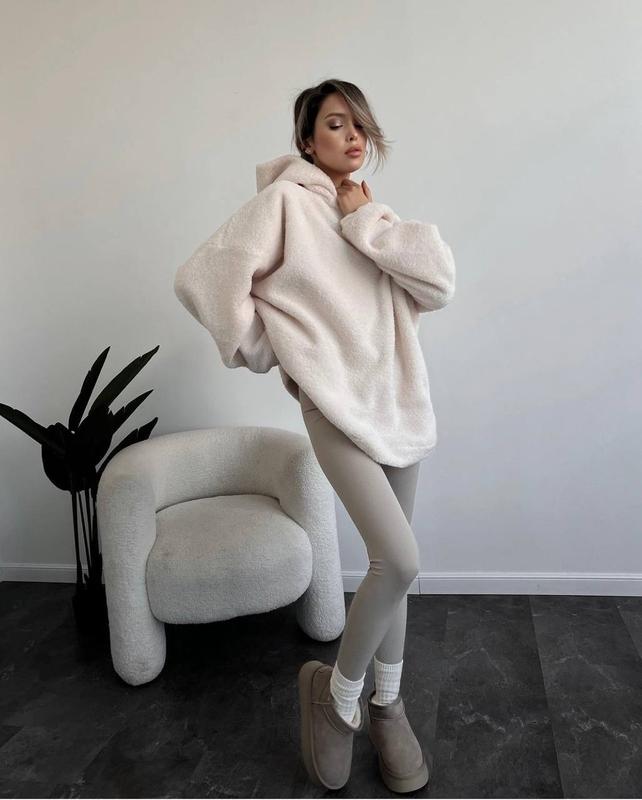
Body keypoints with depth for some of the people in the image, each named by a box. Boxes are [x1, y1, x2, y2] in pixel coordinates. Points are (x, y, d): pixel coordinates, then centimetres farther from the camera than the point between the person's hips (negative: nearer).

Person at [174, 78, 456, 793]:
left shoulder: (373, 213, 14)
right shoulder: (285, 203, -5)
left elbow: (439, 283, -1)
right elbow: (201, 278, -11)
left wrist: (366, 220, -6)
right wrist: (260, 350, -3)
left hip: (399, 398, 7)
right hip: (336, 403, -6)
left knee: (391, 559, 11)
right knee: (400, 559, -17)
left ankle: (386, 702, 29)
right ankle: (337, 689, 10)